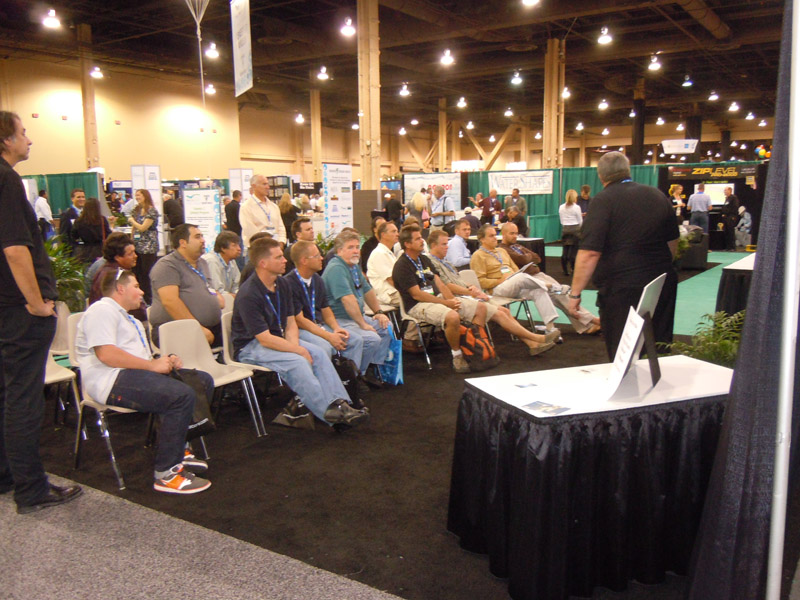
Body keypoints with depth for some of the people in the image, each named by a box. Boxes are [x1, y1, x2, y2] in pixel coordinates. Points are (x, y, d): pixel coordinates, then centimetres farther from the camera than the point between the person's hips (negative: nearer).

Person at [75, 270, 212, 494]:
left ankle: (179, 448, 6)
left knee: (203, 381, 1)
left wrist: (165, 361, 5)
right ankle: (166, 474, -25)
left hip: (137, 373, 10)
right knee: (182, 396, -30)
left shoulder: (128, 318, 30)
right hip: (114, 380, -10)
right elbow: (106, 354, -19)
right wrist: (152, 364, -16)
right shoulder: (102, 310, -4)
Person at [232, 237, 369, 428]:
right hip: (250, 347, -8)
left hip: (278, 338, 8)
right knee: (297, 362, -30)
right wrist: (299, 350, -21)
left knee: (318, 353, -14)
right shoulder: (248, 295, -22)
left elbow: (290, 322, 6)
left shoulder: (282, 284, 3)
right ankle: (329, 414, -27)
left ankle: (339, 403, -21)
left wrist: (295, 344, -14)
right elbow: (265, 339, -25)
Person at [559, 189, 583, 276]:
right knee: (574, 250, 2)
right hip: (575, 229, -4)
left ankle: (565, 270, 6)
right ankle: (573, 269, 6)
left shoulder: (561, 207, 4)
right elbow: (580, 221, -1)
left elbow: (561, 220, 10)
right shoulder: (576, 207, -8)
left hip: (565, 229, 4)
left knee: (565, 250, 4)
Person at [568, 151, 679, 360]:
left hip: (622, 290, -6)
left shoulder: (603, 201, -10)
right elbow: (673, 242, 20)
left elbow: (590, 253, -17)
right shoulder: (659, 196, 10)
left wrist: (575, 293, -10)